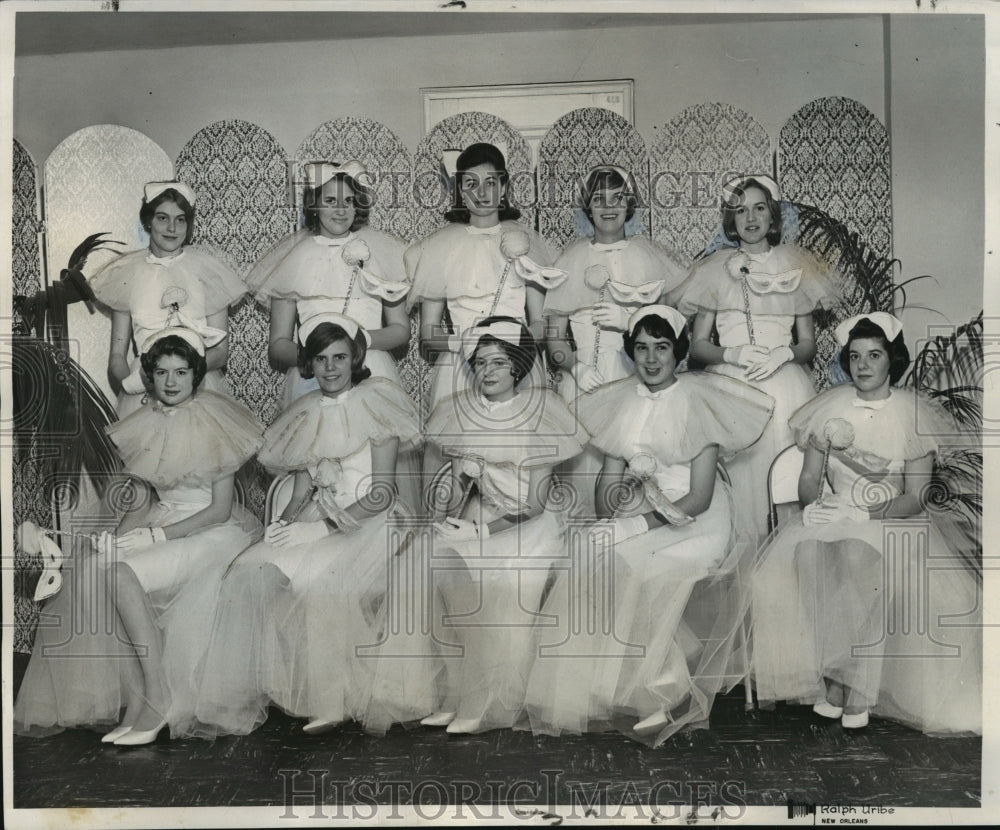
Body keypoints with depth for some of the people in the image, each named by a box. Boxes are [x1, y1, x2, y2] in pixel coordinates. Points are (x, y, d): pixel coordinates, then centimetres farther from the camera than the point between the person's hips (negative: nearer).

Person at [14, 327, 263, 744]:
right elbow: (140, 496, 12)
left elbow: (220, 510, -12)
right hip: (162, 520, 6)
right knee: (90, 571, -20)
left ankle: (158, 701, -21)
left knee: (123, 575, -28)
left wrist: (157, 535, -18)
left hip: (212, 531, -6)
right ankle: (133, 695, -19)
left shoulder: (213, 421, -9)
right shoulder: (145, 423, 9)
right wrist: (122, 534, -9)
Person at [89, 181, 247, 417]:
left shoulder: (205, 268, 3)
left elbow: (220, 352, 0)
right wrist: (131, 382, -14)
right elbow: (117, 355, 8)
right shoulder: (129, 272, 9)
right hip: (141, 399, 1)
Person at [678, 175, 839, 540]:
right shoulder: (715, 270, 10)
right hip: (729, 385, -1)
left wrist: (784, 353, -9)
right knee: (737, 471, -8)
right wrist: (732, 353, -12)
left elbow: (808, 343, 12)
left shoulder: (795, 266, 13)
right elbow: (698, 345, 7)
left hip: (785, 384, 1)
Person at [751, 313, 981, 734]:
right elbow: (809, 477, 8)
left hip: (892, 522, -2)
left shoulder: (914, 413, 1)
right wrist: (816, 506, -14)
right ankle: (832, 678, -24)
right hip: (832, 517, 2)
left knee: (866, 560, -36)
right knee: (808, 554, -33)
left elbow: (917, 496, -3)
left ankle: (858, 682, -21)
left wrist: (864, 515, -18)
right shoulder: (831, 407, 7)